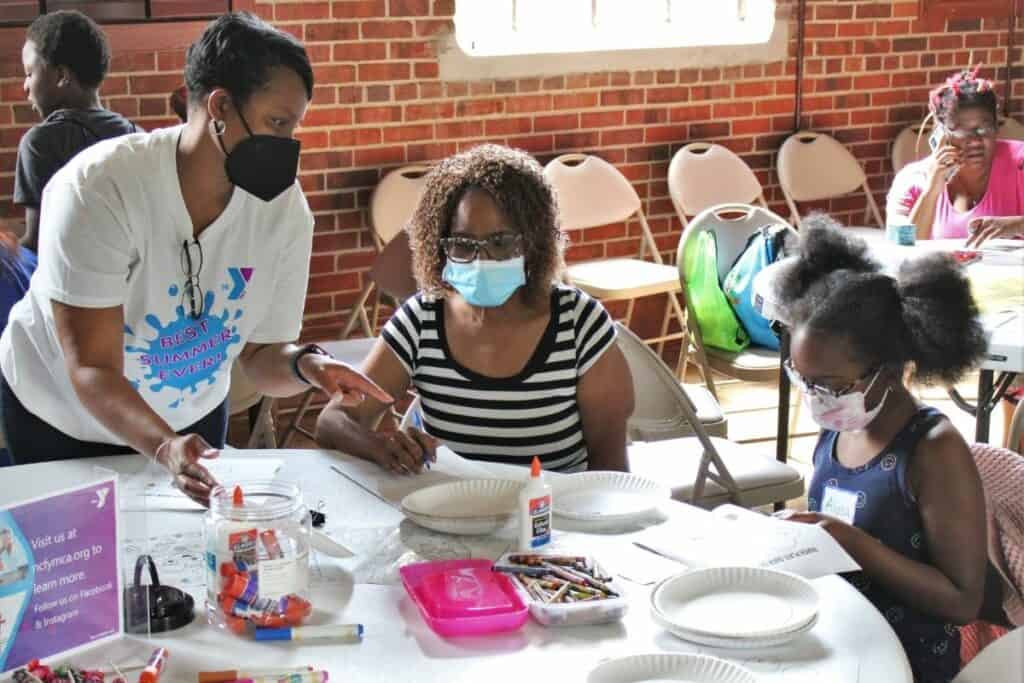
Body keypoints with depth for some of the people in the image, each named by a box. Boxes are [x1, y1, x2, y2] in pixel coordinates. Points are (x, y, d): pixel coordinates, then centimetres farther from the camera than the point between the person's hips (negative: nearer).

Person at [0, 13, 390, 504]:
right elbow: (91, 371, -32)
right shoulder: (99, 188, -30)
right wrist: (164, 447, -49)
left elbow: (262, 355, -10)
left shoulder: (284, 206, -17)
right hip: (60, 418, -4)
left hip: (192, 417, 4)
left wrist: (306, 364, -33)